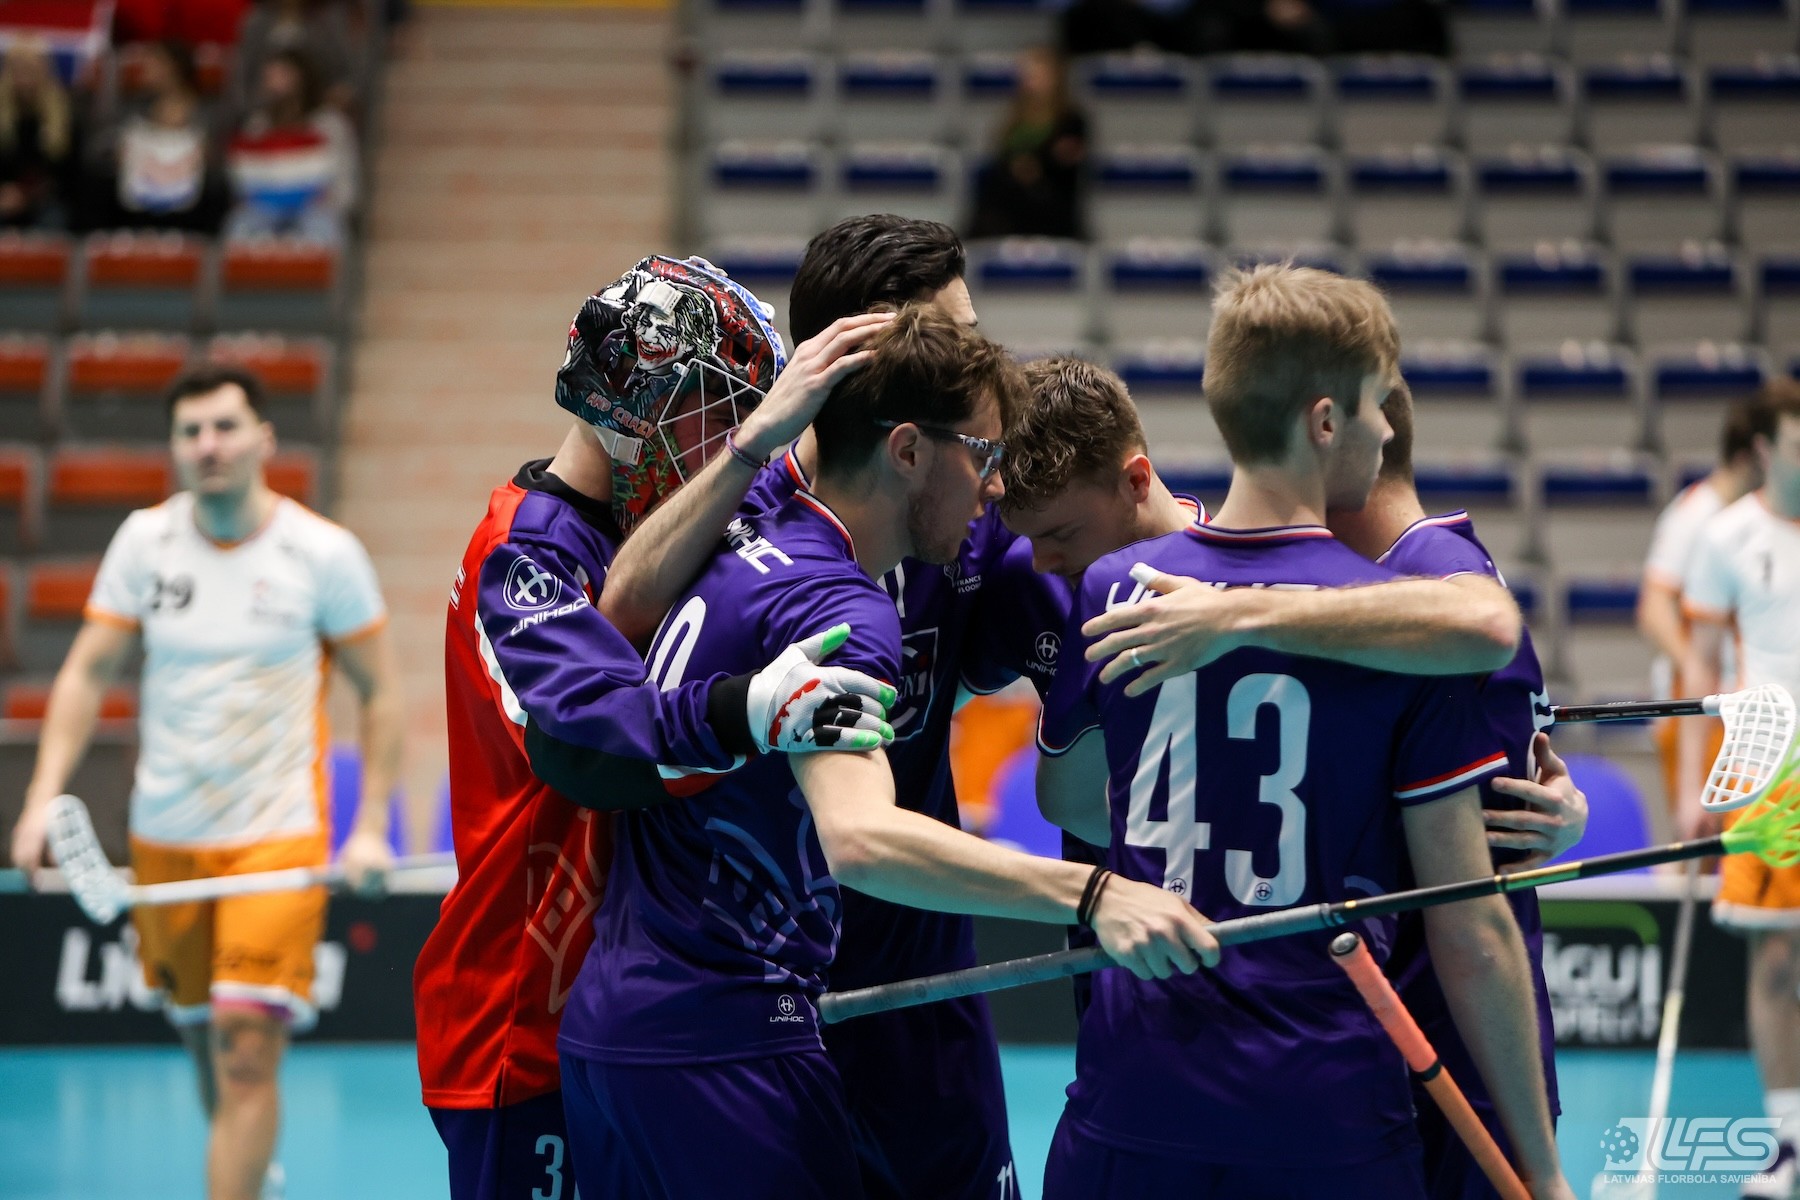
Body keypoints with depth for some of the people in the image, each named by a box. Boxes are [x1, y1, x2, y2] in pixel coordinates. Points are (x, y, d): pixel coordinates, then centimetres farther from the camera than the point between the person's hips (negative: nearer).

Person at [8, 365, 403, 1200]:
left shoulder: (325, 553, -6)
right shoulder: (143, 541, 2)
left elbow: (380, 692, 1)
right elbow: (86, 673, 4)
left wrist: (372, 827, -7)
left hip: (279, 834, -3)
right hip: (163, 835, 4)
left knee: (248, 1048, -15)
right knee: (203, 1035, 13)